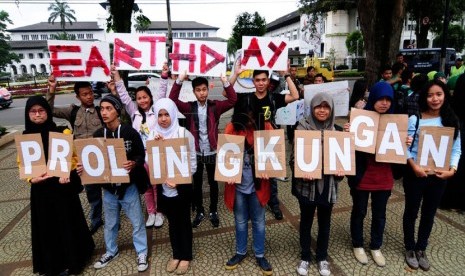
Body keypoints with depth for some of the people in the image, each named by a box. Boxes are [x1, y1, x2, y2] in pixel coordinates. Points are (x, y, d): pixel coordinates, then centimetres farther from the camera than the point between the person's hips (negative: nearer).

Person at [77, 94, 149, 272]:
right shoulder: (97, 135, -1)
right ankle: (111, 251, 44)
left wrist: (134, 163, -30)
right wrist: (84, 167, -13)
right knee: (110, 223, 22)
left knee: (137, 222, 10)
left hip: (128, 186, -4)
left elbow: (142, 156, -10)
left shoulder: (130, 133, -13)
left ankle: (141, 252, 30)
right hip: (108, 188, 4)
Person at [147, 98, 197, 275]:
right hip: (163, 187, 3)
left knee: (183, 221, 13)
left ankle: (186, 256, 32)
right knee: (172, 221, 18)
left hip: (182, 187, -3)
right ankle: (176, 254, 37)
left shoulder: (184, 134, -12)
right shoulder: (153, 134, -2)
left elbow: (192, 162, -8)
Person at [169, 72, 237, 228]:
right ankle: (200, 212, 32)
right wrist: (180, 80, -25)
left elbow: (233, 100, -15)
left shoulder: (215, 106, -3)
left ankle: (214, 212, 32)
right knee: (197, 183, 14)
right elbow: (173, 100, -16)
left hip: (212, 152, 0)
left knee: (213, 183, 14)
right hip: (195, 152, 1)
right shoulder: (189, 107, -3)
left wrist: (225, 81, -27)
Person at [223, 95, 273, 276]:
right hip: (238, 184, 1)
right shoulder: (232, 127, -6)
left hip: (257, 183, 0)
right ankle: (240, 252, 40)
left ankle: (260, 255, 35)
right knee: (240, 221, 19)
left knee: (258, 221, 16)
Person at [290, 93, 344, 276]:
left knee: (324, 222, 18)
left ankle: (322, 257, 39)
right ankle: (305, 257, 35)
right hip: (307, 184, -2)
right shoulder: (303, 127, -8)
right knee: (306, 221, 15)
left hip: (328, 184, 3)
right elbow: (294, 156, -10)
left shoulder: (337, 129, 1)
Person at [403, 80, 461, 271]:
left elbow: (456, 149, 3)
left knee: (429, 213, 17)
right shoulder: (414, 119, -10)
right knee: (411, 211, 12)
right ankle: (410, 248, 31)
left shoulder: (452, 120, 2)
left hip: (439, 176, 4)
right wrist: (414, 166, -22)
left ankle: (421, 249, 37)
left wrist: (452, 169, -11)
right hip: (416, 174, -3)